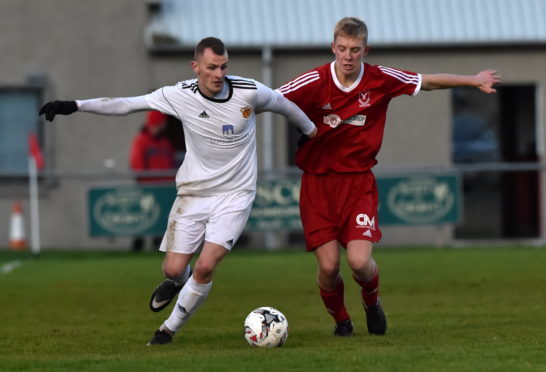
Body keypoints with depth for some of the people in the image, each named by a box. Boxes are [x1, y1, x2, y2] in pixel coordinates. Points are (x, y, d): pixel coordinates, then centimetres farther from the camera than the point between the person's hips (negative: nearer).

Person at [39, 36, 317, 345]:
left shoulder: (249, 92, -13)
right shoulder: (180, 96, -11)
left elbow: (283, 104, 7)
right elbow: (127, 104, -7)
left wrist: (311, 130, 23)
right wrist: (75, 106, -12)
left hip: (235, 195, -2)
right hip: (193, 192, 2)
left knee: (205, 267, -15)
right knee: (174, 269, -2)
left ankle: (170, 329, 7)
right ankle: (176, 283, 38)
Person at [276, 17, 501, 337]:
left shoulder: (380, 80, -4)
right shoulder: (314, 83, -12)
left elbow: (427, 82, 10)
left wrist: (475, 81, 17)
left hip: (358, 181, 1)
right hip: (317, 182, -1)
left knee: (360, 261, -14)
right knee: (328, 265, -7)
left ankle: (372, 302, 23)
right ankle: (340, 319, 25)